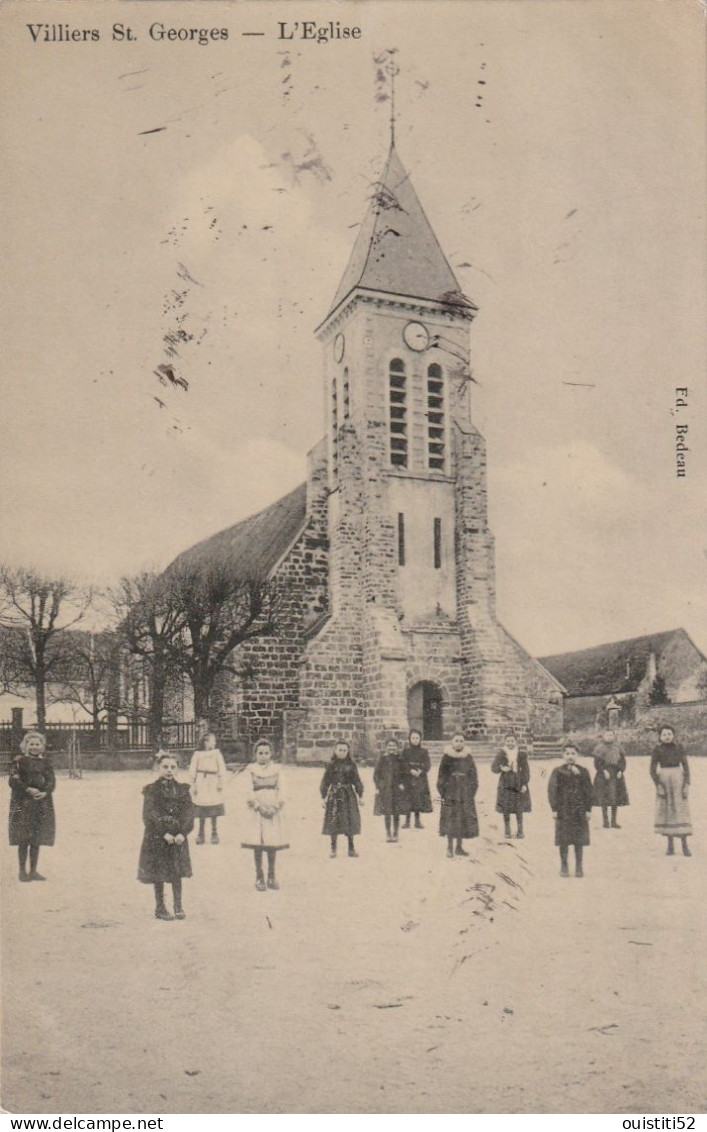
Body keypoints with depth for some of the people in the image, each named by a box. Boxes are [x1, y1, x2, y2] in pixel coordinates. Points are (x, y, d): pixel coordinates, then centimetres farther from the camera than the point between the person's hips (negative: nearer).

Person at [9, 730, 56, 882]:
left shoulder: (45, 763, 10)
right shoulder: (20, 762, -1)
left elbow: (52, 781, 5)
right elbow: (13, 780, -9)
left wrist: (45, 793, -13)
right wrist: (29, 790, -18)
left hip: (42, 803, 4)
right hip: (23, 803, -4)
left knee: (36, 840, 7)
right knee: (23, 840, -2)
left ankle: (33, 871, 15)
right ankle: (22, 871, 8)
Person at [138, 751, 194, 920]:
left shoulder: (182, 789, 5)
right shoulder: (151, 790, -4)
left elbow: (189, 812, -1)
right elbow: (149, 815, -11)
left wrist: (182, 833, -14)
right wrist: (164, 833, -19)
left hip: (178, 838, 3)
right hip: (156, 838, -2)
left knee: (177, 873, 6)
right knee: (158, 874, 5)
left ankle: (178, 907, 16)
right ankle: (160, 907, 17)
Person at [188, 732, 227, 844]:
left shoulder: (217, 753, 1)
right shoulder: (197, 754, -1)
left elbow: (222, 769, 3)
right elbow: (192, 770, 3)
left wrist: (221, 783, -2)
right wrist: (193, 785, 0)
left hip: (213, 784, 1)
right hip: (201, 784, -1)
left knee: (214, 811, 3)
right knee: (201, 811, 4)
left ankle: (214, 834, 14)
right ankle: (201, 834, 14)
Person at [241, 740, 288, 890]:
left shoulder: (277, 769, 8)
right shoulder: (250, 769, 3)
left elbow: (281, 790, 3)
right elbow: (249, 792, -3)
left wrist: (275, 807, -10)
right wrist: (259, 807, -14)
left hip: (274, 809, 2)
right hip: (257, 810, -1)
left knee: (273, 844, 2)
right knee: (257, 844, -3)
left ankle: (271, 876, 13)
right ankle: (259, 877, 5)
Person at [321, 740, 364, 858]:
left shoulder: (351, 764, 4)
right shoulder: (331, 765, 2)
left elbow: (357, 780, 6)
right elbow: (325, 781, 4)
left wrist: (359, 795, 3)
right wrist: (324, 797, 1)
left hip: (348, 795, 0)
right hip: (334, 795, 0)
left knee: (350, 821, 1)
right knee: (333, 821, -1)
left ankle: (351, 848, 10)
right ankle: (333, 849, 8)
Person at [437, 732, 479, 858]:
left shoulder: (468, 757, 4)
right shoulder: (447, 757, -1)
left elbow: (473, 777, 6)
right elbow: (441, 775, 1)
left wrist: (472, 793, -1)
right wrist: (443, 792, -6)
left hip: (465, 794, 2)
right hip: (450, 793, -2)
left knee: (464, 819, 5)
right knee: (450, 820, -2)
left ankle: (459, 847, 16)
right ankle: (450, 847, 9)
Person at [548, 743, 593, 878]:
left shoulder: (583, 772, 3)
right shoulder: (558, 772, -1)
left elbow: (589, 791, 5)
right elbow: (552, 790, -3)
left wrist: (588, 809, -1)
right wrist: (554, 809, -8)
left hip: (580, 811, 1)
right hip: (563, 811, -1)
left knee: (579, 840, 5)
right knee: (563, 840, 4)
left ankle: (579, 866, 16)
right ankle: (564, 866, 15)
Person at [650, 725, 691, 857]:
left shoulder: (679, 749, 2)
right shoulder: (657, 750, 0)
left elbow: (686, 767, 3)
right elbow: (652, 770, -1)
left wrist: (686, 785, -7)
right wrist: (658, 785, -11)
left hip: (678, 781, 0)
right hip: (663, 781, 0)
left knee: (681, 811, -4)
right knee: (667, 811, 3)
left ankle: (684, 844, -2)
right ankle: (670, 844, 10)